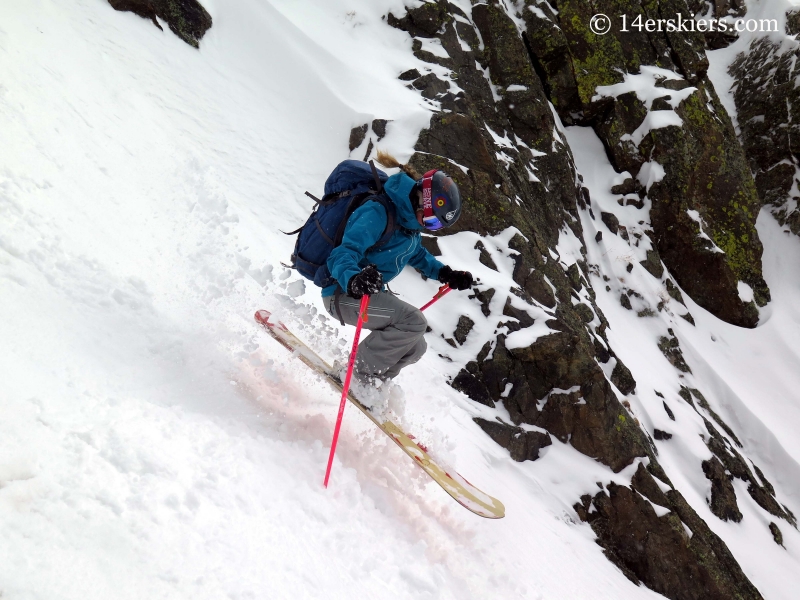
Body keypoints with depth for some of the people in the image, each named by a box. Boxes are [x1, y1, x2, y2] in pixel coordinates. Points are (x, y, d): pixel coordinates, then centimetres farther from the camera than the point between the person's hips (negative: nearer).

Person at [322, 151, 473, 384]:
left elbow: (418, 255, 27)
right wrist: (353, 280, -53)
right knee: (414, 321, -26)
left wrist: (445, 274, 16)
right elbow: (343, 255, -32)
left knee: (414, 348, 9)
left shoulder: (408, 220, 7)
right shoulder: (378, 214, -22)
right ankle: (356, 374, -14)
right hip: (343, 293, -10)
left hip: (371, 293, 10)